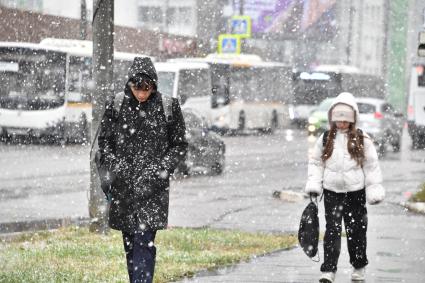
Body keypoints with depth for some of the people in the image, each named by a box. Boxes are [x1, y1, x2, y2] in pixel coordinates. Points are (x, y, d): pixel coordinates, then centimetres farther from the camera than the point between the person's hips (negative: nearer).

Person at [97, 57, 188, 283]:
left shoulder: (168, 107, -2)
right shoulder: (116, 107, 3)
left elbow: (179, 146, 5)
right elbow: (104, 141, 11)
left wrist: (159, 170, -9)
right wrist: (115, 166, -6)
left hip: (152, 188, -3)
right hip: (123, 186, 3)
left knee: (143, 241, -15)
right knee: (129, 241, 9)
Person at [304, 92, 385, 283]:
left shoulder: (362, 140, 0)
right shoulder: (326, 139, 5)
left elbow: (371, 166, 2)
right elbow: (315, 162, 10)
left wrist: (374, 189, -3)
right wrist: (313, 185, -1)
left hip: (355, 191, -1)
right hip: (332, 191, 1)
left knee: (356, 230, 7)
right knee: (332, 230, -5)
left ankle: (359, 267, 23)